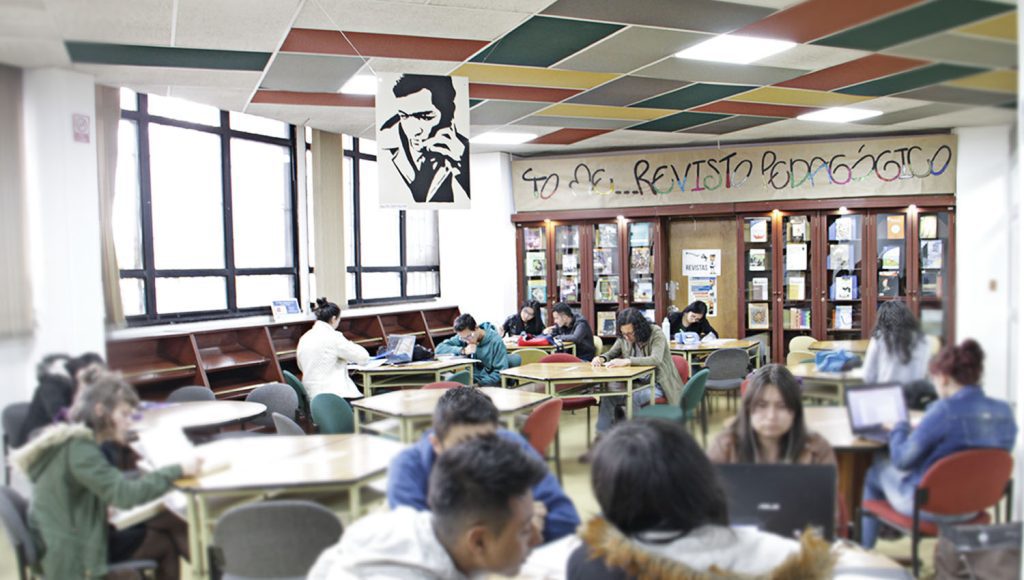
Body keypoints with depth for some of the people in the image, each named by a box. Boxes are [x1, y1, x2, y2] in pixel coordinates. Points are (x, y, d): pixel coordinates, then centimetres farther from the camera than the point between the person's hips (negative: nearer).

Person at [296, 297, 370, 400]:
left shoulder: (304, 338, 9)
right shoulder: (333, 337, -12)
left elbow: (302, 367, 21)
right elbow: (363, 356, -11)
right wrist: (349, 345, 10)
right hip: (335, 394, -8)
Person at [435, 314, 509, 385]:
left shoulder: (496, 341, -12)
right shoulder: (462, 337, -2)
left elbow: (501, 372, -12)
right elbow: (439, 348, -6)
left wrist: (479, 383, -22)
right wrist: (463, 351, -17)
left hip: (489, 384, -3)